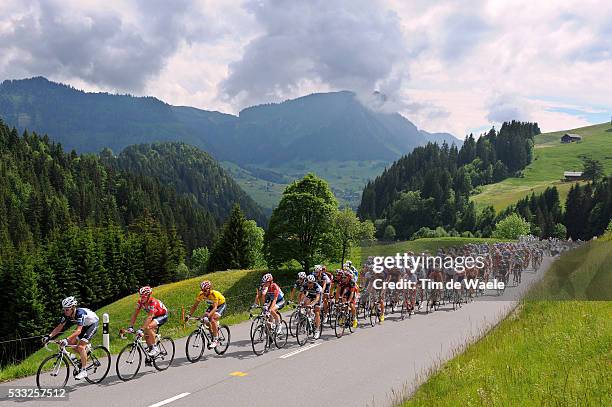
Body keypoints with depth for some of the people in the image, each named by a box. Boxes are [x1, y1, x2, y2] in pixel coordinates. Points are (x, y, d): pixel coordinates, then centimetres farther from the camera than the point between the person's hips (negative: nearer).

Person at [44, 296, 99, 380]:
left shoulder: (80, 313, -36)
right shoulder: (67, 315, -16)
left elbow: (78, 330, -45)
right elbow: (59, 327, -15)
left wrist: (67, 339, -56)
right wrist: (49, 336, -28)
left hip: (92, 324, -8)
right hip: (84, 326, 8)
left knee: (80, 347, -20)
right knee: (72, 343, -5)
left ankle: (83, 371, -13)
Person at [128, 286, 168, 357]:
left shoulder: (153, 302, -35)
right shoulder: (140, 302, -15)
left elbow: (149, 317, -41)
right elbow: (135, 314, -14)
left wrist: (142, 329, -47)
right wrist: (131, 327, -24)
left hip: (163, 316, -7)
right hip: (154, 316, 7)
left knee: (148, 327, -29)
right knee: (146, 335, -5)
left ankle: (155, 348, -18)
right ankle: (150, 349, 16)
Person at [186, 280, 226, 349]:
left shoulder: (214, 294, -36)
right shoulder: (201, 295, -19)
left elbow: (215, 307, -43)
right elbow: (195, 306, -13)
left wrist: (208, 316, -57)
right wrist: (189, 315, -26)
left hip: (221, 305, -7)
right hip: (212, 305, 7)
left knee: (213, 320, -26)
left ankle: (215, 341, -18)